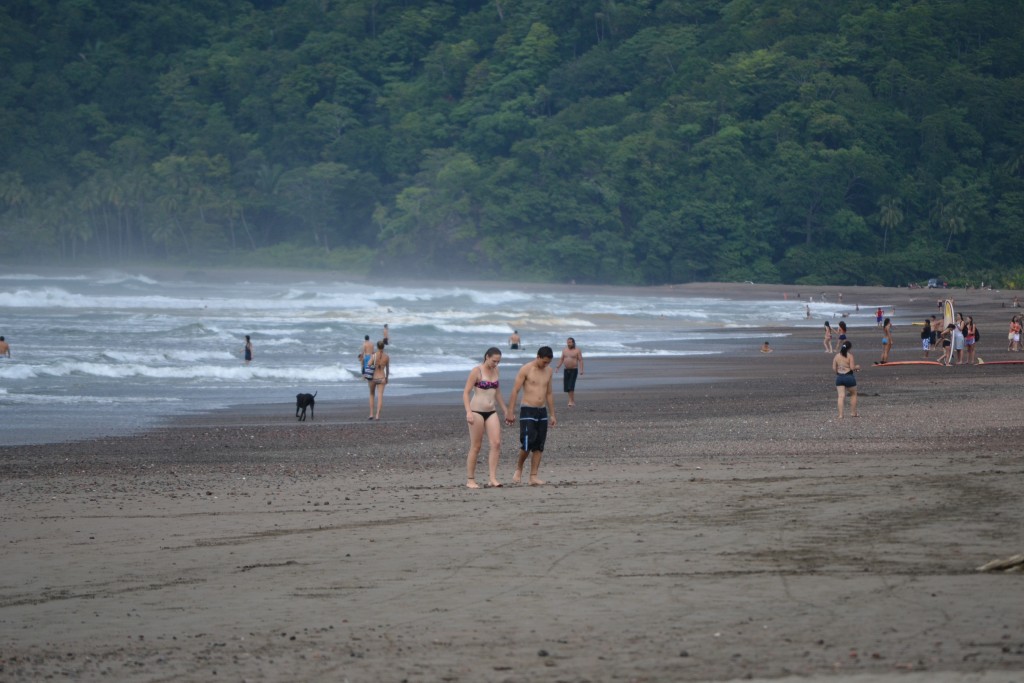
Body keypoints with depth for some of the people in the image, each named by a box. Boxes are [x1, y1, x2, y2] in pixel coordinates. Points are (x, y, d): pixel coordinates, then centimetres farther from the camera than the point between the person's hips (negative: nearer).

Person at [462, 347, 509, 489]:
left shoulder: (495, 370, 11)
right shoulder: (476, 371, -8)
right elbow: (466, 393, -10)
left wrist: (505, 410, 25)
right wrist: (468, 412, -21)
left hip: (491, 412, 6)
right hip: (477, 412, -6)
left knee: (496, 444, -8)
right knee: (476, 447, -2)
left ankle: (493, 478, -8)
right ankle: (470, 480, 7)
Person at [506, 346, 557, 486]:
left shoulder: (548, 370, 11)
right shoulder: (526, 370, -7)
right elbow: (515, 391, -8)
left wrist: (552, 415, 18)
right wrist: (510, 413, -13)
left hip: (542, 411, 6)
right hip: (528, 411, -6)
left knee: (539, 446, 3)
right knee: (527, 443, -13)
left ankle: (534, 476, 6)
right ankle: (519, 468, 11)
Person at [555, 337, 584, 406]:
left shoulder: (577, 351, -5)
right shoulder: (564, 350, 10)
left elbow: (580, 360, -9)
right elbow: (561, 359, 15)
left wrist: (581, 370, -19)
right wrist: (558, 367, 6)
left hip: (574, 370, -5)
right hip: (566, 370, 5)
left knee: (571, 386, -15)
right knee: (566, 387, 3)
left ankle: (571, 401, -11)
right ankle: (573, 400, 17)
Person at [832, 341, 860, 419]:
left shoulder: (836, 356, 4)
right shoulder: (850, 355, -9)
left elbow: (834, 368, 4)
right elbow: (852, 368, -13)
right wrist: (857, 367, 7)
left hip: (839, 377, 3)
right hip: (849, 377, -3)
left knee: (841, 396, -1)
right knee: (853, 394, 18)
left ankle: (840, 415, -10)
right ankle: (853, 413, 23)